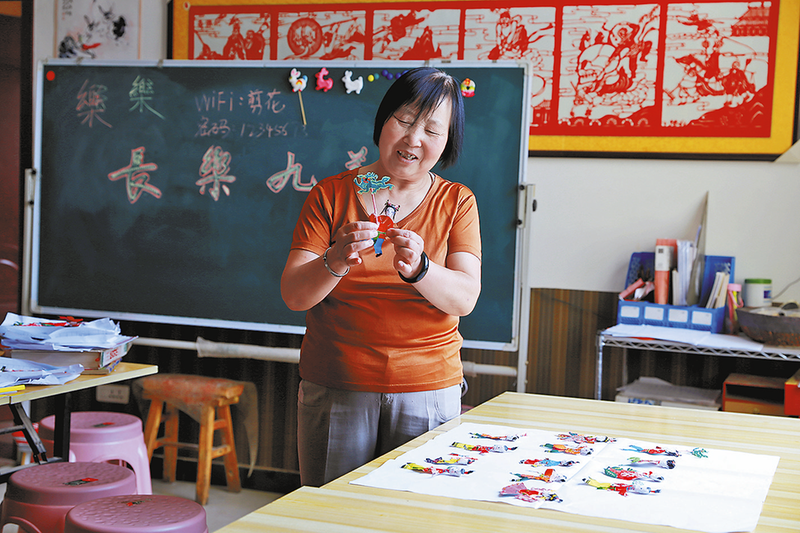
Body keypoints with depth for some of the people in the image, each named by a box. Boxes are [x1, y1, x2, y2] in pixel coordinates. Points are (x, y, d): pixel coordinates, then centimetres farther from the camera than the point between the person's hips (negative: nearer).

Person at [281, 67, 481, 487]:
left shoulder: (457, 202, 6)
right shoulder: (331, 195, 4)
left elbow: (464, 298, -7)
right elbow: (293, 295, -5)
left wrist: (417, 267, -26)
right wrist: (335, 263, -25)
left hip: (427, 392, 0)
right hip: (335, 386, 0)